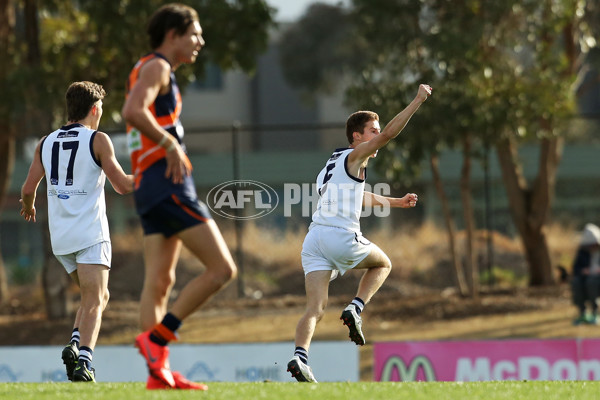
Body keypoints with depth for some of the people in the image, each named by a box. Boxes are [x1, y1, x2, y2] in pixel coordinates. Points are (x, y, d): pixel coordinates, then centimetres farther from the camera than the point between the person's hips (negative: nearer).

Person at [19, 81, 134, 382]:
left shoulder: (46, 143, 11)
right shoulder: (98, 140, -3)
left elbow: (28, 190, 10)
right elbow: (123, 185, -4)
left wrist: (28, 207, 31)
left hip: (59, 237, 6)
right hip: (90, 233, -6)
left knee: (96, 296, 20)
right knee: (94, 301, -11)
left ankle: (75, 343, -2)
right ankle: (84, 360, -31)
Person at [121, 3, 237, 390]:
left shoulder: (154, 70, 24)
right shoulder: (155, 67, -7)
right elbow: (132, 111, -24)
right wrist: (171, 145, -19)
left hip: (150, 187, 10)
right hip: (169, 185, -10)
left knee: (160, 281, 2)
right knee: (222, 269, -11)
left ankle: (159, 371, -4)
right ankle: (156, 338, -12)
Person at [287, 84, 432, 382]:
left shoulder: (335, 164, 31)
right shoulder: (354, 156, 4)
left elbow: (364, 197, 46)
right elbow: (388, 134, -9)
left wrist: (397, 202, 57)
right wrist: (417, 101, -7)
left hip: (314, 236, 7)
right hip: (342, 235, -7)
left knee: (315, 309, -5)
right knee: (382, 264, 22)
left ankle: (299, 356, -28)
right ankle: (355, 309, 1)